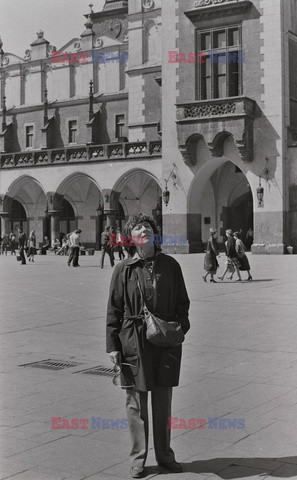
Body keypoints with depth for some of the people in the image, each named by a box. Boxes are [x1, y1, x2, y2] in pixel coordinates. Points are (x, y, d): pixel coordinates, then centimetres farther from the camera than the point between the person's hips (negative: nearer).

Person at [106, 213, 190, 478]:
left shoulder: (170, 265, 3)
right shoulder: (124, 269, -2)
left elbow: (182, 302, 10)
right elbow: (114, 310, 0)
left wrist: (181, 328, -3)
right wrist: (112, 345, -3)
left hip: (166, 341, 2)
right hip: (133, 340, -2)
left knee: (163, 401, 12)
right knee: (136, 401, 6)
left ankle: (165, 455, 27)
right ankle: (138, 458, 20)